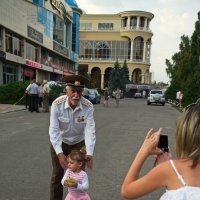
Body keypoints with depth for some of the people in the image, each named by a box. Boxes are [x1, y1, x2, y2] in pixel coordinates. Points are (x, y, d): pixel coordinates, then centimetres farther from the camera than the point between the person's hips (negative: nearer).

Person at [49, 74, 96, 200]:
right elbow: (54, 130, -26)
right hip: (59, 143, 0)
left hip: (79, 143, 1)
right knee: (57, 175, 10)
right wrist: (59, 153, -34)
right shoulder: (57, 104, -25)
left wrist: (89, 153, -38)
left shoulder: (88, 106, -23)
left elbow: (90, 130, -28)